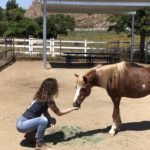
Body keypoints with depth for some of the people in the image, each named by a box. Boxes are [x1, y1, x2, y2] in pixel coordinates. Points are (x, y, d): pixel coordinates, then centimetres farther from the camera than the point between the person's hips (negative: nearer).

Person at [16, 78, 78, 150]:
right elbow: (59, 113, -6)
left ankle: (30, 134, 17)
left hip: (25, 122, 9)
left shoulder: (41, 97, 7)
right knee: (43, 120, -32)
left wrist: (50, 120, -9)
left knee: (52, 121, 9)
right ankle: (39, 144, -13)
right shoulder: (48, 99, -17)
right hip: (21, 124, -9)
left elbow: (45, 112, 10)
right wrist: (72, 109, 5)